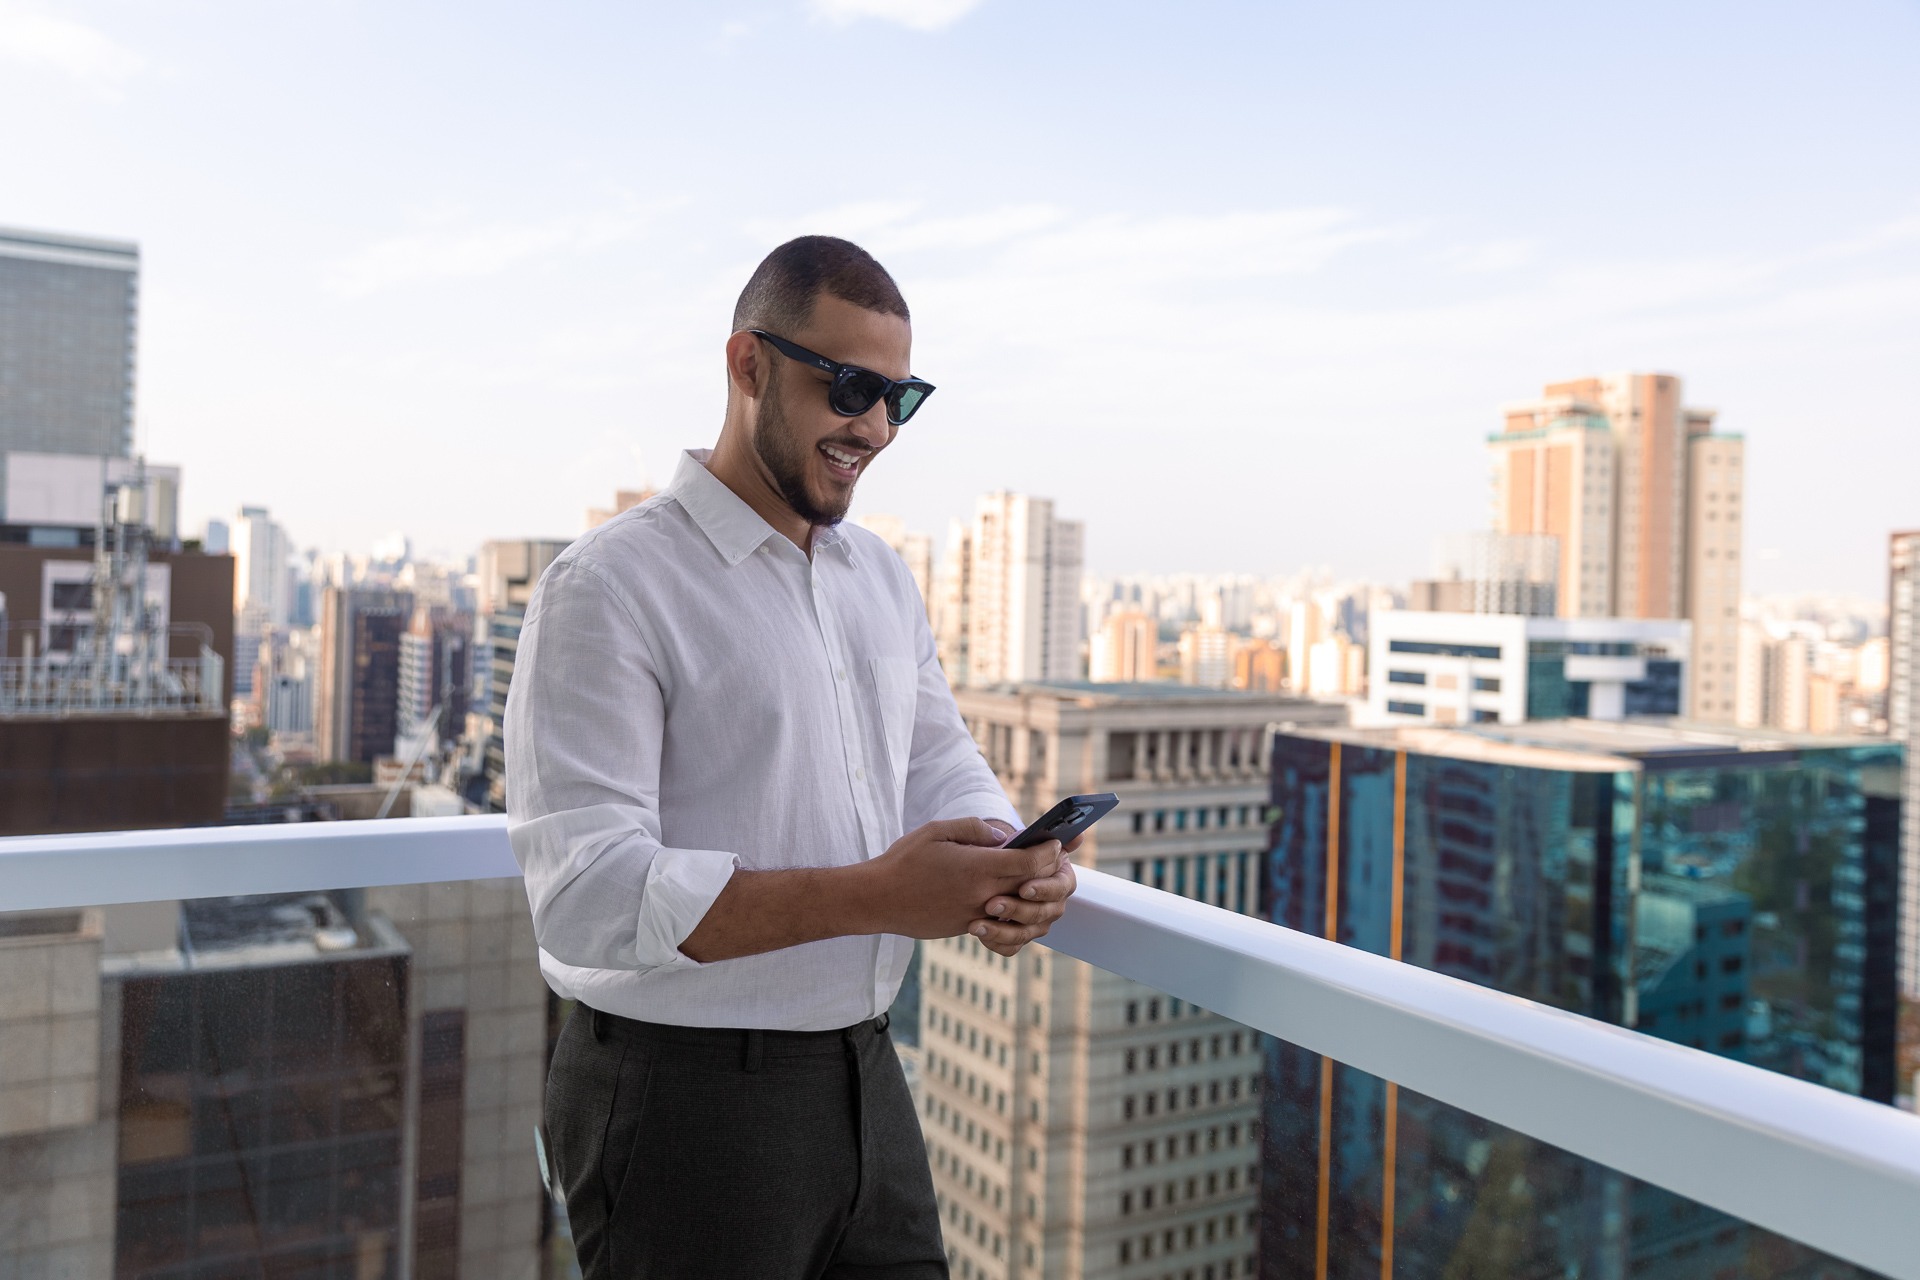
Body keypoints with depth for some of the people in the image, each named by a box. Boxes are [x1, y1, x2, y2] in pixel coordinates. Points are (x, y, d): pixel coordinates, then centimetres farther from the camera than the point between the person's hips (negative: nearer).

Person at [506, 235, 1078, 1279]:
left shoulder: (882, 577, 9)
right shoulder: (611, 587, -15)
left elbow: (940, 763, 11)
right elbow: (584, 896, -23)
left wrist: (1006, 862, -12)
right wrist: (871, 895, -30)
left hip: (864, 1076, 7)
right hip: (684, 1101, -6)